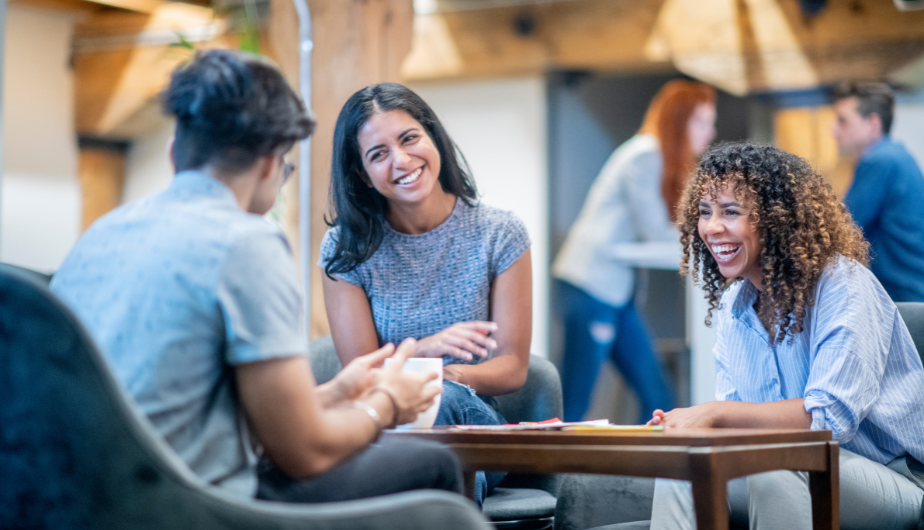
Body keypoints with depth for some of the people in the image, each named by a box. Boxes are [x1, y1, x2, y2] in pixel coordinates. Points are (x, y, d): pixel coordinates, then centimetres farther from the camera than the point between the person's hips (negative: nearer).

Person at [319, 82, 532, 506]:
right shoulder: (345, 249, 2)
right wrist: (423, 349, -24)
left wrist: (445, 375, -22)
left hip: (472, 419, 1)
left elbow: (512, 369, 0)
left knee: (439, 397, -36)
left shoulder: (499, 234, 1)